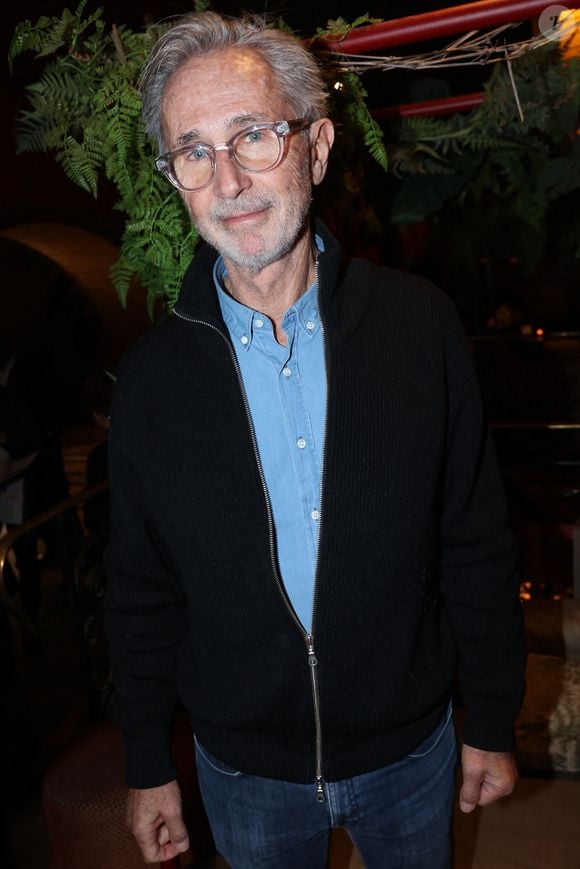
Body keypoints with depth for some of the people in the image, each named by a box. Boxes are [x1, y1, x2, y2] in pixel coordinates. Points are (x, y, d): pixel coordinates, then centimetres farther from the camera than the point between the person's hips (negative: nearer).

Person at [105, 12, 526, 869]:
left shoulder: (421, 324, -13)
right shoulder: (153, 373, -12)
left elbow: (477, 547, -7)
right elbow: (142, 589, -3)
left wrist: (492, 723, -1)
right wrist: (148, 766, 4)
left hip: (410, 749, 1)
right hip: (244, 770, 1)